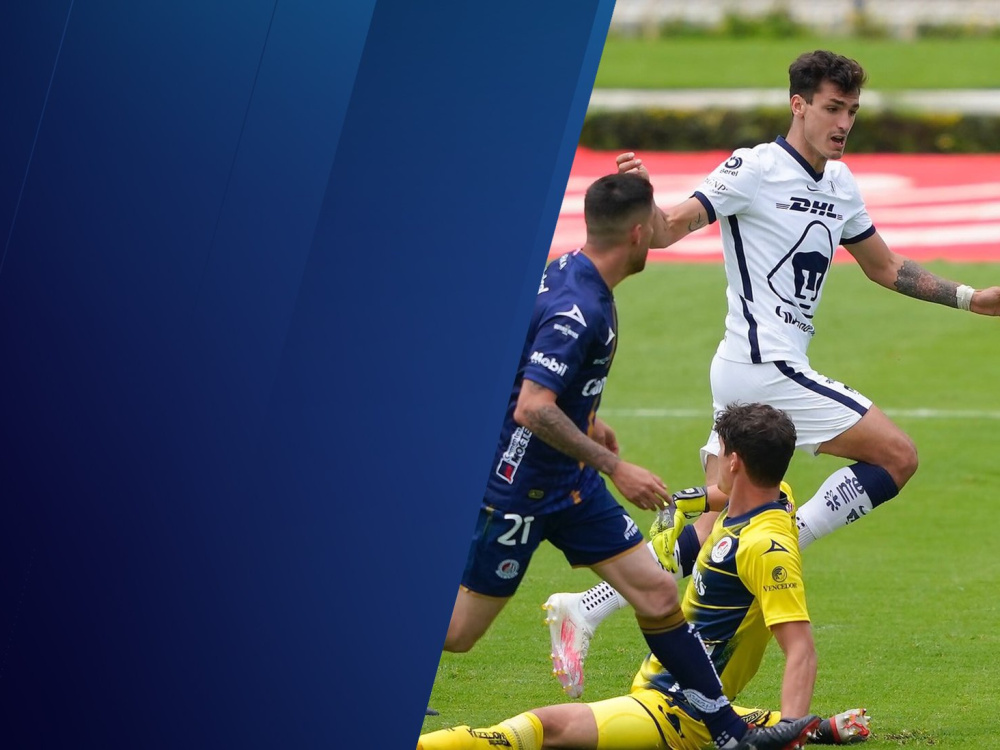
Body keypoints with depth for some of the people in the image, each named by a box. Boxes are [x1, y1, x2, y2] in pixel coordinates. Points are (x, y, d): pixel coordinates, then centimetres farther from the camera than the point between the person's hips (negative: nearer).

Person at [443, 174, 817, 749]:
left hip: (569, 480, 10)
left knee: (658, 594, 2)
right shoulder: (578, 309, -26)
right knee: (456, 633, -2)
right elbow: (532, 409, -32)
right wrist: (615, 468, -28)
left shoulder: (567, 272, 4)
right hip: (519, 484, -10)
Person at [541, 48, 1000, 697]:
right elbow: (667, 229, -15)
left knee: (712, 532, 6)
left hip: (758, 372, 8)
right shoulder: (755, 170, -10)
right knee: (897, 456, -11)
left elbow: (885, 266, 27)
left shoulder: (840, 183, 15)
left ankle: (583, 613, 7)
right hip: (765, 367, -8)